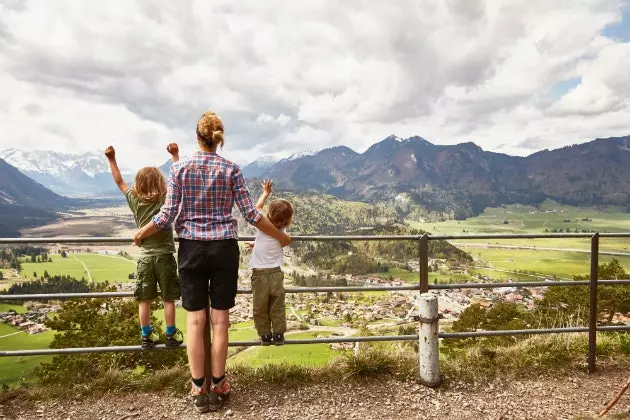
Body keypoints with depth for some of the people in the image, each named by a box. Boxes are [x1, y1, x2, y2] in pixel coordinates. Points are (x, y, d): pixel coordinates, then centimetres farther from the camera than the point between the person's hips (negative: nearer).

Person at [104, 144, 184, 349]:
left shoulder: (135, 200, -1)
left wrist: (111, 159, 16)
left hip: (145, 257, 2)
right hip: (165, 256, -2)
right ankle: (171, 335, 13)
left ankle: (147, 337, 17)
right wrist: (175, 155, 0)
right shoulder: (166, 199, -8)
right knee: (169, 299, 6)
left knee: (144, 300, 10)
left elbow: (119, 182, 11)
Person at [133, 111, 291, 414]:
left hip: (191, 249, 0)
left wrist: (140, 234, 14)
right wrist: (281, 237, 7)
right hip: (224, 248, 0)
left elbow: (168, 214, -4)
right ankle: (217, 387, 19)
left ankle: (198, 390, 17)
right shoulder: (231, 170, -2)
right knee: (220, 319, 7)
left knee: (195, 320, 7)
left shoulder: (179, 168, -1)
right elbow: (251, 214, -4)